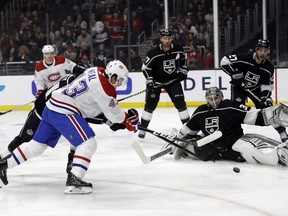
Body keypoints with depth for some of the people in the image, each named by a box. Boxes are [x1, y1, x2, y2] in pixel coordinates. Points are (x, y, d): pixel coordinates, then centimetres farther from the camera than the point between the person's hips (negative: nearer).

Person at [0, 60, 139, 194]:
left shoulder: (97, 71, 7)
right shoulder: (105, 89, -20)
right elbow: (114, 115, -10)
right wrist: (128, 119, 8)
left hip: (51, 108, 10)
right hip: (63, 112, -10)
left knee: (37, 145, 17)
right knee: (88, 143, -14)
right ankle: (73, 180, -24)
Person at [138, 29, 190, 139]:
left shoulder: (178, 50, -10)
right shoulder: (154, 52, -22)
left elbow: (183, 59, 12)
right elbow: (145, 67, -16)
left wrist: (183, 71, 2)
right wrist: (150, 82, -21)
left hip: (172, 79, 3)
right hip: (156, 80, -3)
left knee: (180, 101, -5)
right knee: (150, 104, -4)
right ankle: (142, 128, 5)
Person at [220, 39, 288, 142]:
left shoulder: (269, 68, -17)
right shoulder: (244, 59, -30)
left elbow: (268, 85, -7)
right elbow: (224, 61, -27)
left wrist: (266, 96, -24)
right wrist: (235, 74, -32)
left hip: (256, 89, 3)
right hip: (239, 86, -3)